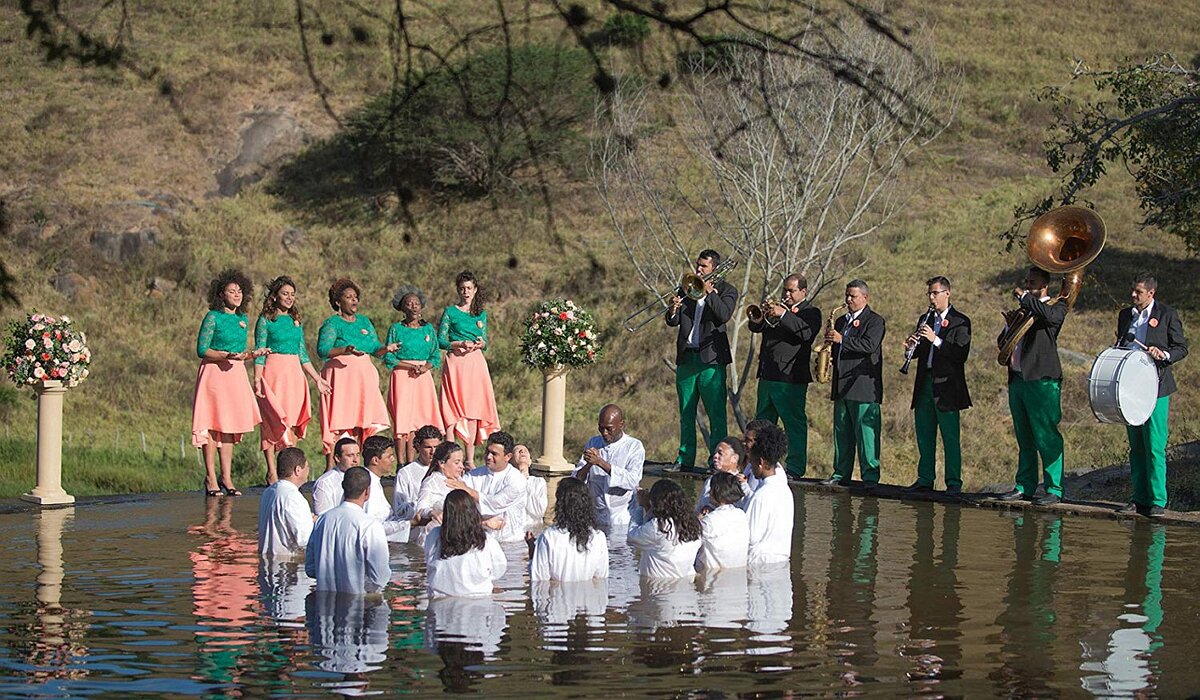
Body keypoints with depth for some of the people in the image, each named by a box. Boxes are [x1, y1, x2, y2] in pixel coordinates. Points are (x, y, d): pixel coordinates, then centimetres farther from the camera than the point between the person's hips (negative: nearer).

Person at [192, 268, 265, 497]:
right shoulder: (213, 317, -6)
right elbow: (202, 350, -10)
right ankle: (210, 478, -3)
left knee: (230, 424, 7)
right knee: (212, 424, -6)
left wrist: (252, 355, 0)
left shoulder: (243, 319, 13)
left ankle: (226, 478, 10)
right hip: (214, 373, -6)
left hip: (235, 374, 6)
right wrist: (227, 355, -20)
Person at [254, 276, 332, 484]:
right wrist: (257, 379, -15)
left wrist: (317, 379, 17)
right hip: (274, 372, -5)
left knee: (293, 422, 2)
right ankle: (272, 472, -6)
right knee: (274, 421, -7)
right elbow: (259, 352, -5)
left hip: (294, 374, 5)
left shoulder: (296, 321, 16)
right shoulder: (265, 320, 0)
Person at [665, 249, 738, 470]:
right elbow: (673, 322, 8)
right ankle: (685, 459, 14)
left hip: (711, 360, -5)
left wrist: (709, 292, -15)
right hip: (686, 358, 5)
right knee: (686, 413, 8)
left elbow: (724, 315, -15)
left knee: (716, 414, -7)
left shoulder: (726, 291, 4)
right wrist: (673, 311, -13)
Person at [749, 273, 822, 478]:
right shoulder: (778, 307, 19)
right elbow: (754, 327, 12)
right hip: (767, 375, 8)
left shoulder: (811, 312, 0)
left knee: (795, 425, -6)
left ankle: (795, 468, -4)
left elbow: (807, 332, -20)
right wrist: (761, 315, -10)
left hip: (791, 378, -7)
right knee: (762, 422, 13)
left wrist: (783, 315, -23)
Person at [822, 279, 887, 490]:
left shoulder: (875, 321, -2)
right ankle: (841, 474, 14)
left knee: (866, 433, -9)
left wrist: (842, 340, -22)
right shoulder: (841, 321, 21)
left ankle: (870, 476, -7)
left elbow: (870, 345, -18)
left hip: (864, 388, -7)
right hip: (842, 386, 7)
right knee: (841, 433, 9)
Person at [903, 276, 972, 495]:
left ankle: (954, 483, -1)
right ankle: (925, 479, 18)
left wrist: (936, 340, -21)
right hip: (924, 384, 6)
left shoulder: (960, 322, -3)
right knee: (924, 436, 10)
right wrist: (911, 346, -5)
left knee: (950, 438, -5)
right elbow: (918, 353, 18)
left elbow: (961, 354, -14)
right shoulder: (925, 319, 16)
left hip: (946, 386, -6)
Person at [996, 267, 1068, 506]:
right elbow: (1001, 342, 26)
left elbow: (1050, 315, -25)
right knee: (1024, 438, 12)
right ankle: (1024, 486, 17)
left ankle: (1054, 489, -6)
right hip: (1017, 379, 8)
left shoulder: (1056, 307, 0)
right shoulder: (1023, 310, 22)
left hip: (1041, 380, -8)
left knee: (1046, 437, -8)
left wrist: (1025, 297, -14)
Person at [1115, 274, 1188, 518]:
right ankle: (1139, 498, 13)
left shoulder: (1167, 315, -1)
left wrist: (1164, 355, -18)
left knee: (1155, 446, -9)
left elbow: (1182, 348, 1)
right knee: (1136, 446, 8)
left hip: (1155, 387, -6)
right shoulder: (1125, 315, 15)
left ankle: (1158, 501, -6)